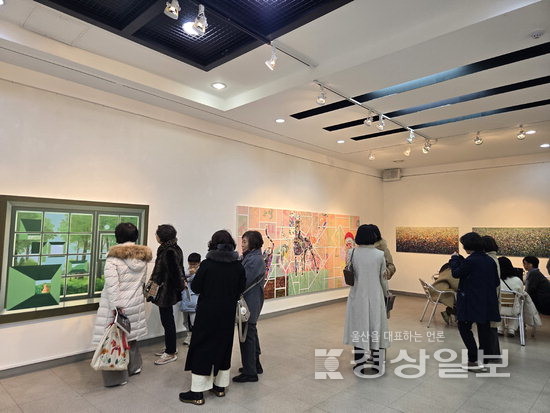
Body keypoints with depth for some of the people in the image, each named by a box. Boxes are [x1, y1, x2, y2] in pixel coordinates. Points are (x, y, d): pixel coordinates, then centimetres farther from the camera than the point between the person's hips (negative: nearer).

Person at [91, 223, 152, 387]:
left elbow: (112, 284, -19)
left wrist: (115, 307, -18)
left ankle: (117, 377, 18)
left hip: (117, 305, -5)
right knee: (131, 334, 21)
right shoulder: (143, 256, 3)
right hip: (136, 304, 6)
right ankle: (133, 367, 36)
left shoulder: (114, 256, -14)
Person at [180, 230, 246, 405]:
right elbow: (240, 290, 1)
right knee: (224, 346, 18)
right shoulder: (238, 266, -6)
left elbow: (195, 287, -9)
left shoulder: (207, 264, -15)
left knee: (202, 348, 7)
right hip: (228, 314, 4)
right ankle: (220, 386, 30)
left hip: (207, 313, -3)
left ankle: (197, 392, 14)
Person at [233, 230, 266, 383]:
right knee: (251, 333, 20)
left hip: (249, 303, -10)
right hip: (251, 302, 10)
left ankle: (250, 372, 13)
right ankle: (255, 365, 35)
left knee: (247, 335, 0)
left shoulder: (255, 259, -20)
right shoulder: (250, 257, 11)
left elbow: (244, 281, -22)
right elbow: (242, 278, 11)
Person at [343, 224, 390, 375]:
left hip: (358, 296, 0)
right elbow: (383, 278, 1)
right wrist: (386, 294, 17)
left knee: (359, 328, 10)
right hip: (375, 296, 0)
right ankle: (377, 366, 25)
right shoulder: (380, 254, -7)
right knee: (376, 328, 14)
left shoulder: (352, 253, -8)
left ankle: (360, 367, 19)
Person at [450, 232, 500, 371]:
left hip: (471, 301, -7)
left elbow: (456, 273, -7)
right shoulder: (490, 260, 5)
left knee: (464, 327, 5)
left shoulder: (470, 261, -18)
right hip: (487, 302, 7)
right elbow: (496, 282, 11)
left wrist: (455, 258, 6)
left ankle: (474, 359, 1)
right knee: (484, 329, 12)